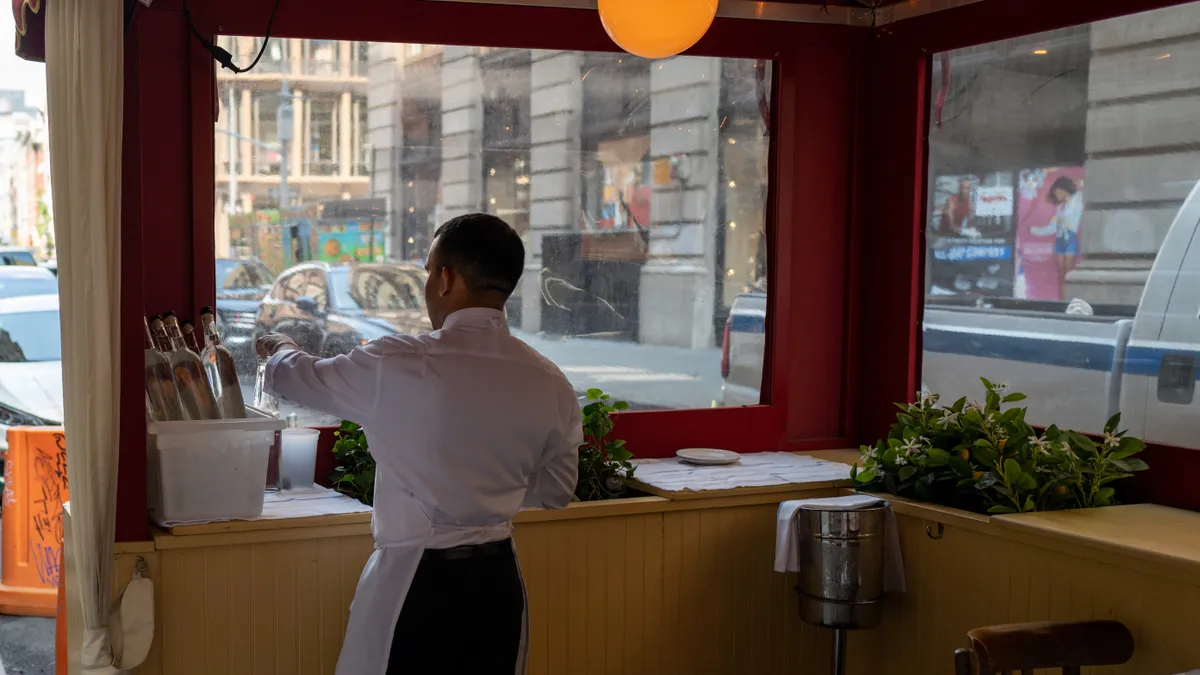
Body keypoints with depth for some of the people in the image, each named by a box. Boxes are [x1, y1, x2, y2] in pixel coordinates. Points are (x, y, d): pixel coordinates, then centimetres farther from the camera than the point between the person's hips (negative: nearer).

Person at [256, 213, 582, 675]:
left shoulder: (398, 365, -15)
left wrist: (279, 350, 26)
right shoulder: (551, 385, -4)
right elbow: (555, 492, 9)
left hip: (418, 581, -4)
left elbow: (298, 378, 3)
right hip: (499, 578, 4)